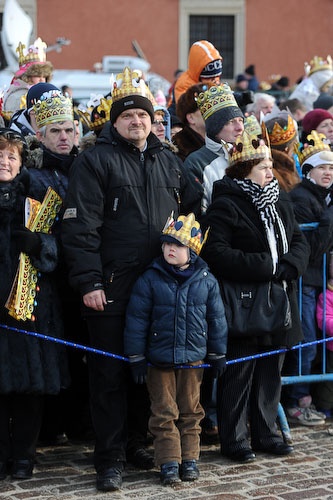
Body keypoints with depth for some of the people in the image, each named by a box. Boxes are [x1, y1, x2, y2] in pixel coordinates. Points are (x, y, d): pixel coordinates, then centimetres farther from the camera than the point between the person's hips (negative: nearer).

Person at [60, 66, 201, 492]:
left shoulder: (168, 162, 14)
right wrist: (89, 282, -15)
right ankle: (110, 458, 6)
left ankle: (137, 441, 26)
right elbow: (80, 226, -9)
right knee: (110, 374, -1)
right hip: (111, 292, -5)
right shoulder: (95, 161, -4)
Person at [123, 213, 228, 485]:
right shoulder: (150, 280, -7)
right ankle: (169, 461, 10)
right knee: (164, 413, 3)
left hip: (193, 359, 2)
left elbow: (217, 319, 7)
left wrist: (218, 355, 9)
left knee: (190, 411, 11)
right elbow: (136, 319, -5)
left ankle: (189, 458, 20)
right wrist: (136, 357, -6)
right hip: (159, 360, -1)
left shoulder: (206, 280, -2)